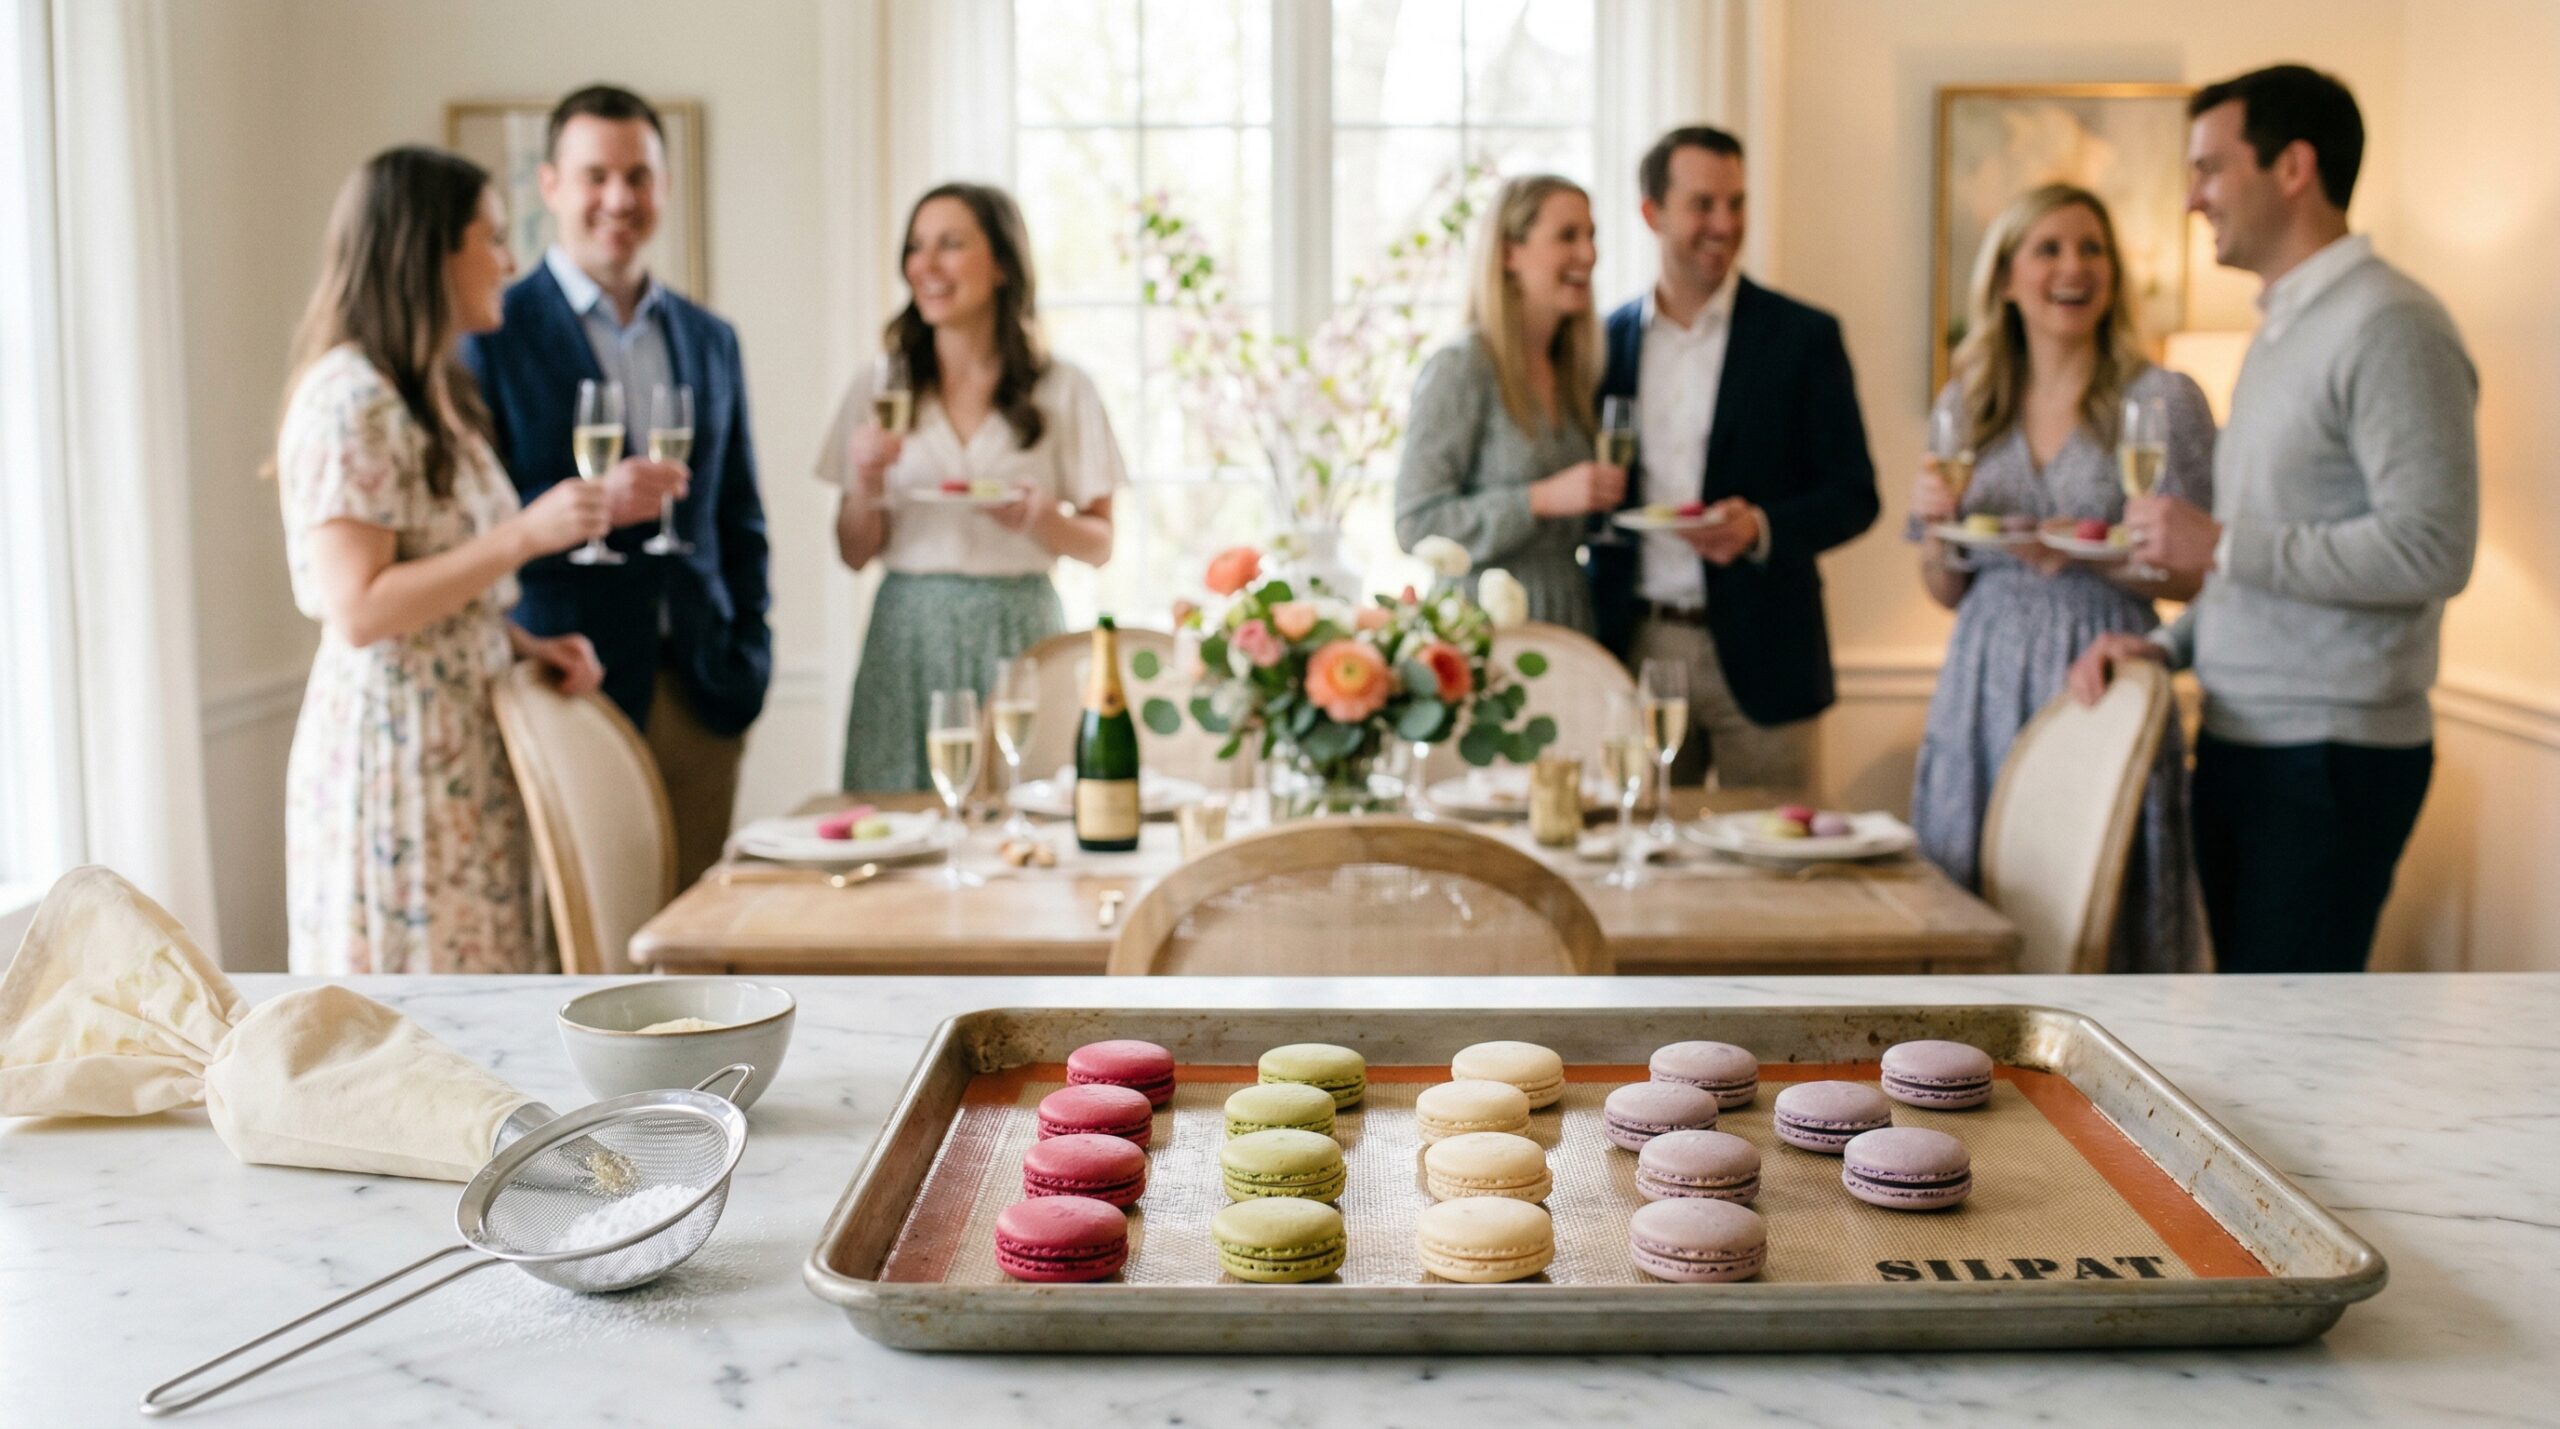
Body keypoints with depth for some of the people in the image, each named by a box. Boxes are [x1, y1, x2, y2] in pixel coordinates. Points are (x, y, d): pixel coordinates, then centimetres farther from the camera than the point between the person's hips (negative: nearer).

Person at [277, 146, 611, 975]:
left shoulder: (433, 396, 16)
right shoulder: (351, 401, -14)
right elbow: (358, 609, -20)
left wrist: (524, 643, 6)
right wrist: (524, 536, -21)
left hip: (466, 746, 9)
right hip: (397, 745, -9)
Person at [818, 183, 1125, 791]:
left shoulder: (1062, 389, 3)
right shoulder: (883, 386, 7)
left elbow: (1099, 545, 4)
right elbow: (855, 552, 8)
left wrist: (1042, 518, -15)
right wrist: (865, 485, -11)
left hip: (1017, 637, -1)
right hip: (908, 639, 1)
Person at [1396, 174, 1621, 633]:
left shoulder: (1569, 371, 12)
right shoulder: (1460, 368, -8)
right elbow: (1416, 524, -14)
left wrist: (1603, 494, 3)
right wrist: (1543, 499, -20)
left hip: (1570, 624, 6)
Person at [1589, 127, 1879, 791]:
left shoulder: (1803, 337, 0)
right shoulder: (1609, 341, 8)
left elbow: (1854, 495, -1)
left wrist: (1762, 528, -20)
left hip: (1757, 653, -2)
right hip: (1636, 646, 2)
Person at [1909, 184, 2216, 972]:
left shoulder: (2164, 400, -2)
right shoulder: (1965, 405, 10)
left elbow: (2199, 575, -4)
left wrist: (2087, 557, -17)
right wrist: (1934, 523, -5)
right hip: (1983, 692, 4)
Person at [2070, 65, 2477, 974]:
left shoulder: (2388, 327, -13)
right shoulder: (2282, 327, 18)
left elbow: (2432, 550, -21)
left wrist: (2220, 545, -17)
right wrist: (2169, 645, 8)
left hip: (2330, 756, -9)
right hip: (2239, 744, 9)